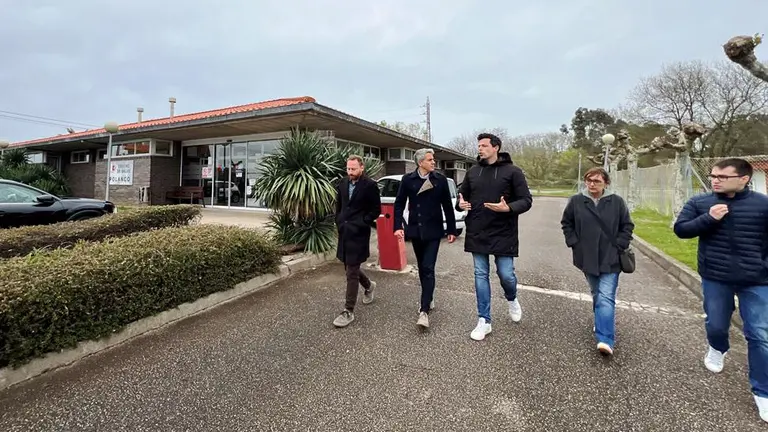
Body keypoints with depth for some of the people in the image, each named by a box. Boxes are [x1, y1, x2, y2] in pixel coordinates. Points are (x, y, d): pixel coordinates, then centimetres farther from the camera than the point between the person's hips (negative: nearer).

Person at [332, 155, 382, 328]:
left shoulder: (370, 185, -9)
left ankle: (348, 311, 5)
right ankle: (369, 285, 45)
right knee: (350, 268, 17)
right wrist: (339, 222, 8)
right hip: (344, 233, 7)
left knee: (352, 273, -5)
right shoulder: (342, 184, 8)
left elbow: (376, 209, -7)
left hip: (359, 234, -6)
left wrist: (361, 224, -12)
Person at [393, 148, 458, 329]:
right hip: (415, 230, 2)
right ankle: (428, 298, 34)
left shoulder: (440, 179, -2)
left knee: (428, 268, -9)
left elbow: (447, 206, 2)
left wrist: (452, 230, 3)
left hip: (433, 231, -2)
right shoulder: (408, 179, -1)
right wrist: (398, 226, -10)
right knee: (421, 267, 15)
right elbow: (399, 203, 1)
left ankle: (424, 310, -7)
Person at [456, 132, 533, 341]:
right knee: (481, 276, 7)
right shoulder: (472, 172, 8)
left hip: (503, 234, -3)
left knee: (506, 274, 3)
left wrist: (508, 208, -24)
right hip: (477, 234, 4)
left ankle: (512, 300, 40)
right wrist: (461, 204, -7)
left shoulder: (512, 171, -4)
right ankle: (484, 321, 19)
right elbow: (462, 197, 16)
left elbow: (526, 200, -6)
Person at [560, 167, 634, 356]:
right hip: (587, 258, 2)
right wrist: (573, 243, -1)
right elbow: (566, 223, 8)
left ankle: (605, 339, -12)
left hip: (610, 259, -2)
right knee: (597, 295, 19)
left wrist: (619, 246, -4)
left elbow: (627, 226, 4)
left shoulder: (617, 202, -5)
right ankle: (603, 323, 43)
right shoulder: (576, 201, -3)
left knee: (606, 298, -10)